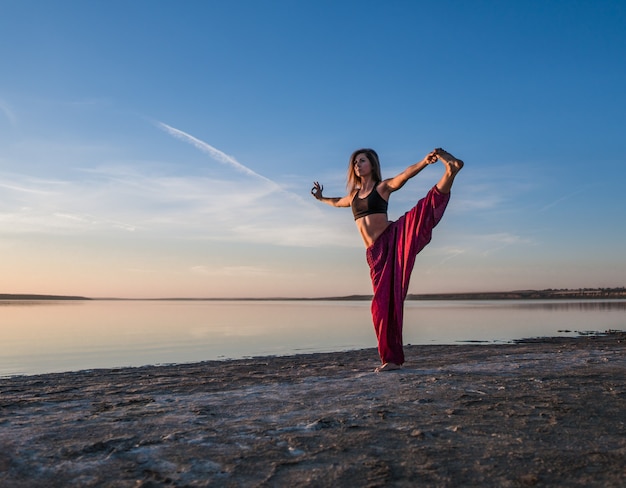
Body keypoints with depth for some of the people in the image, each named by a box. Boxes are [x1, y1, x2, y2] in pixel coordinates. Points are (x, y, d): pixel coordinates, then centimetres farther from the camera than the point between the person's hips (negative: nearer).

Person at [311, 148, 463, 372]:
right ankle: (391, 359, 7)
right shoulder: (353, 195, 22)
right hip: (375, 252, 4)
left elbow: (405, 174, -15)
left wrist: (425, 161, -33)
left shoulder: (383, 186, 6)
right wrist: (321, 198, 61)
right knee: (382, 302, 1)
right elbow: (337, 202, 45)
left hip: (394, 237, -4)